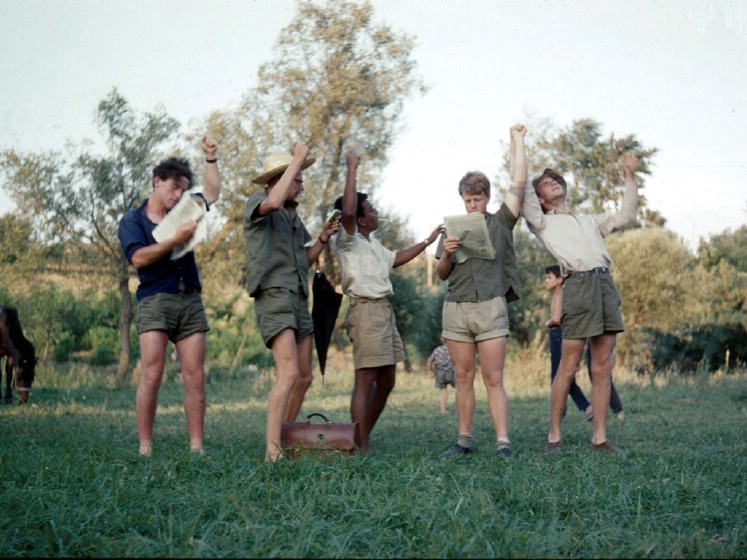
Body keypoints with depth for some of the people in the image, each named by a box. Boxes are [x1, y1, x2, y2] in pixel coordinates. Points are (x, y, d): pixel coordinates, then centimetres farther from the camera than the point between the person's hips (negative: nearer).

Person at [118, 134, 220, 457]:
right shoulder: (132, 220, 4)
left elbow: (213, 193, 34)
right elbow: (138, 258, -12)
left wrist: (211, 158, 26)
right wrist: (176, 240, -15)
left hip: (190, 301, 5)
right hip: (155, 301, -5)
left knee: (195, 378, -2)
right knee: (152, 375, -13)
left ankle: (196, 447, -2)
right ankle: (145, 448, -9)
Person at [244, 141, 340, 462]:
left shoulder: (293, 216, 20)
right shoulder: (257, 205, -4)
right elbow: (273, 202, -29)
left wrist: (323, 237, 6)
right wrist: (298, 159, -22)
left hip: (299, 301, 9)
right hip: (274, 299, -9)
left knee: (304, 377, 9)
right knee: (289, 373, -20)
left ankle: (286, 440, 20)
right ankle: (272, 450, -20)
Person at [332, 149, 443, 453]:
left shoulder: (372, 242, 20)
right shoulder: (347, 241, -8)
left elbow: (394, 258, 37)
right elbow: (347, 211, -27)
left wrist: (428, 241, 37)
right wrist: (352, 169, -24)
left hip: (384, 311, 10)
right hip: (366, 311, -10)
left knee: (386, 381, 13)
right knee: (366, 380, -10)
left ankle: (365, 437, 22)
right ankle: (361, 447, -9)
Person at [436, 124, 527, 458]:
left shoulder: (500, 223, 7)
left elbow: (518, 183, -1)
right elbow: (441, 275, 14)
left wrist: (517, 140, 5)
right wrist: (446, 254, -7)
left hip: (491, 306, -3)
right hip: (456, 307, 3)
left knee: (493, 378, -5)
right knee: (463, 377, 6)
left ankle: (502, 442, -6)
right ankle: (464, 440, 10)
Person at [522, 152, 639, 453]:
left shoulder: (590, 221, 30)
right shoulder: (543, 222, 13)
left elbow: (625, 217, 27)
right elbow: (523, 194, -1)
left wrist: (630, 177, 23)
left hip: (606, 284, 5)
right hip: (578, 285, -5)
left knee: (602, 367, 2)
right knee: (568, 366, -6)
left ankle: (599, 436, 5)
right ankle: (554, 435, 0)